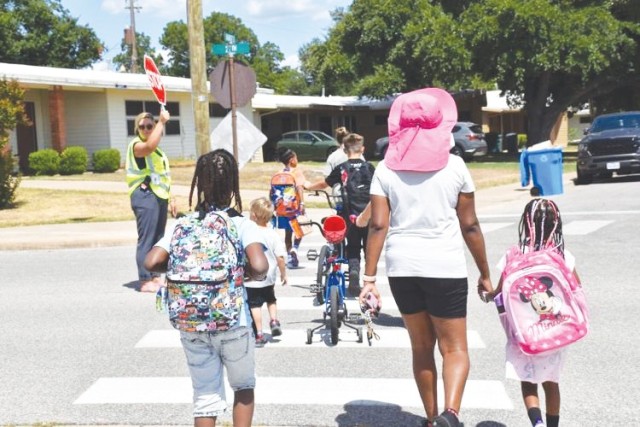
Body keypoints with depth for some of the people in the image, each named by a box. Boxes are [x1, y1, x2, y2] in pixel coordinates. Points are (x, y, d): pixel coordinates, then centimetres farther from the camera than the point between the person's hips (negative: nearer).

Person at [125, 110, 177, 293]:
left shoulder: (156, 149, 21)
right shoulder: (137, 145, -8)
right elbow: (150, 145, -32)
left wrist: (170, 197, 24)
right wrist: (162, 122, -27)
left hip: (159, 196, 9)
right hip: (145, 195, -9)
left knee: (158, 239, 12)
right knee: (146, 239, -10)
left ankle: (155, 277, 20)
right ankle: (145, 281, -8)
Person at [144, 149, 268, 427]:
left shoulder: (183, 224, 2)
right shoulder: (242, 225, -8)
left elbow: (151, 262, -8)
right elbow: (259, 266, -24)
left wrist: (179, 268, 10)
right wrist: (250, 274, -2)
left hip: (190, 324, 3)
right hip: (231, 322, -3)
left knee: (205, 395, 15)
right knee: (244, 387, 21)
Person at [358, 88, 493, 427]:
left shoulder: (386, 169, 0)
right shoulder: (454, 166, -2)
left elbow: (378, 225, -6)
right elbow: (469, 225, 0)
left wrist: (369, 278, -4)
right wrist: (485, 273, 10)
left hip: (402, 268, 2)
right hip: (445, 268, -2)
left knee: (421, 347, 19)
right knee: (454, 348, 7)